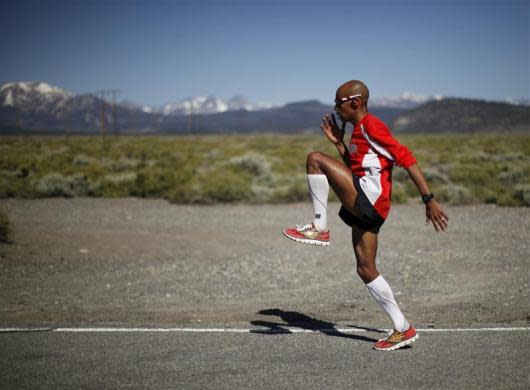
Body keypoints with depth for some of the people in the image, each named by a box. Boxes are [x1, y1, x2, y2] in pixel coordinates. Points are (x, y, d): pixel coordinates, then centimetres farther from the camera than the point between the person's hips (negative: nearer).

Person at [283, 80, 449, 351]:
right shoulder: (359, 131, 23)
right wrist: (338, 143, 21)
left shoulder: (371, 126, -6)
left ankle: (319, 228, -12)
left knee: (316, 159, -16)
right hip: (364, 207, 10)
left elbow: (406, 159, -13)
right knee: (365, 270, 10)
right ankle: (402, 328, 12)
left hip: (370, 197, -10)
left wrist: (429, 200, -18)